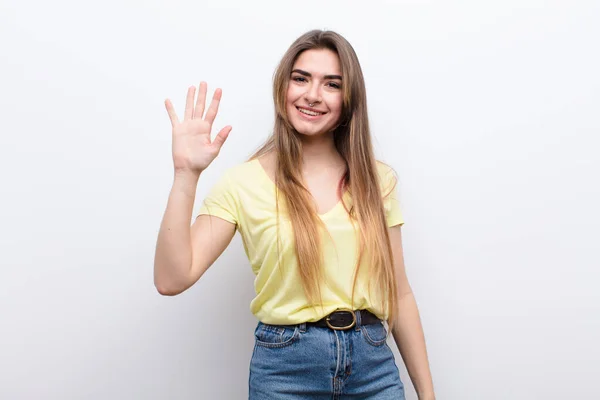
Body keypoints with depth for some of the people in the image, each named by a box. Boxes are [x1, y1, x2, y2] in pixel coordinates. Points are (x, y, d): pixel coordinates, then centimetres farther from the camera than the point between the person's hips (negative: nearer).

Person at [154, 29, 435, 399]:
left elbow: (398, 292, 5)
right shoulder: (244, 183, -6)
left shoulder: (377, 180, 1)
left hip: (374, 364, 2)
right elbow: (172, 279, -13)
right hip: (285, 368, -1)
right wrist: (186, 174, -19)